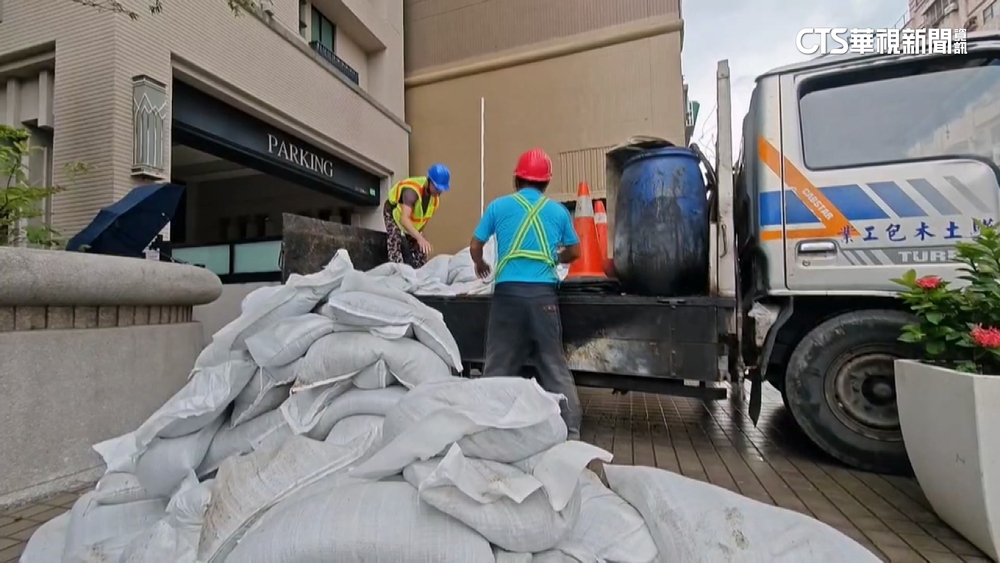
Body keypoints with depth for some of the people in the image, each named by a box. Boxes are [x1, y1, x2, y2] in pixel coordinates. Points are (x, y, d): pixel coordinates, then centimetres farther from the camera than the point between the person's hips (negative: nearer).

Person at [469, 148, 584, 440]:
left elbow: (475, 246, 13)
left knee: (498, 366, 8)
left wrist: (481, 265, 34)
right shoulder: (559, 211, 12)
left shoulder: (499, 206, 8)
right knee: (554, 365, 7)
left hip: (508, 292, -1)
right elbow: (574, 252, 22)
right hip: (544, 293, 1)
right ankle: (571, 432, 9)